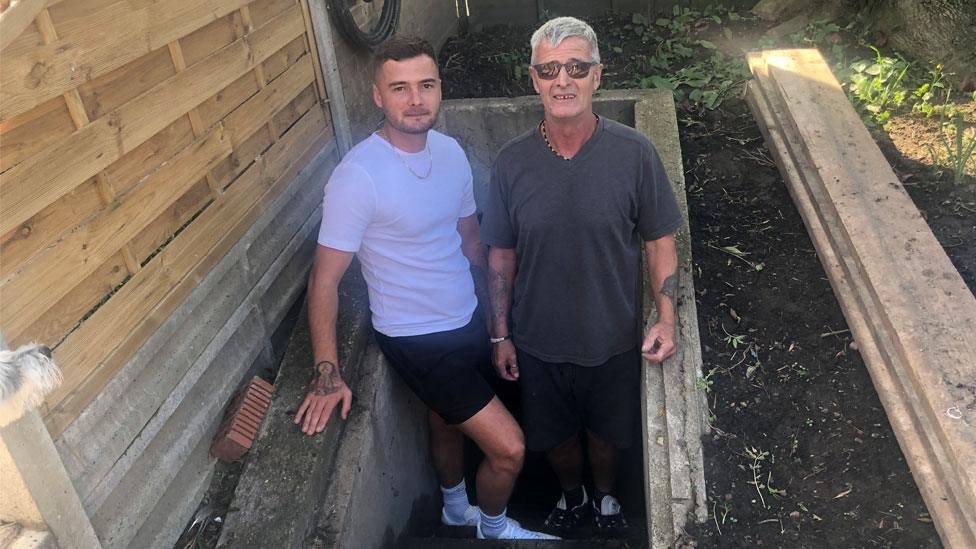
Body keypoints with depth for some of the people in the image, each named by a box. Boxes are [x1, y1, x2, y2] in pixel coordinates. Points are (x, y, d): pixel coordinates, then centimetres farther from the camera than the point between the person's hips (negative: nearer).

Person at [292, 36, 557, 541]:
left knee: (449, 423, 28)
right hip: (416, 340, -6)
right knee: (508, 447, -4)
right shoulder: (357, 176, -24)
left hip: (468, 322, 6)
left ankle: (456, 510, 56)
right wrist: (327, 372, -21)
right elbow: (326, 278, -20)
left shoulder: (450, 151, -3)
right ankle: (495, 528, 29)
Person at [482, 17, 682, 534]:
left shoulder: (634, 152, -16)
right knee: (555, 434, 22)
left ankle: (605, 495, 56)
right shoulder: (511, 161, -12)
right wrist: (501, 335, 0)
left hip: (613, 339, -1)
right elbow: (501, 254, -3)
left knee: (607, 430, 23)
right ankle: (571, 495, 55)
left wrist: (666, 318, -16)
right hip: (539, 341, 1)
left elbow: (659, 240, -6)